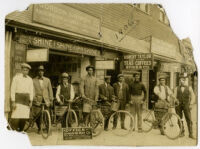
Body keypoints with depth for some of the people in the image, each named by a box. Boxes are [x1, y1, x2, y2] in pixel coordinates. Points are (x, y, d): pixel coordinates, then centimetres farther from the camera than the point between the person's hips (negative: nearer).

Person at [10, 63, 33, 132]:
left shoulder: (30, 79, 11)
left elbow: (31, 91, 11)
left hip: (26, 100, 4)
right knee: (16, 117, -12)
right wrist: (13, 101, -11)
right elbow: (13, 89, -4)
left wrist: (31, 101, 0)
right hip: (17, 98, -4)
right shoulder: (16, 77, -1)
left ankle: (20, 131, 16)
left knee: (24, 118, 2)